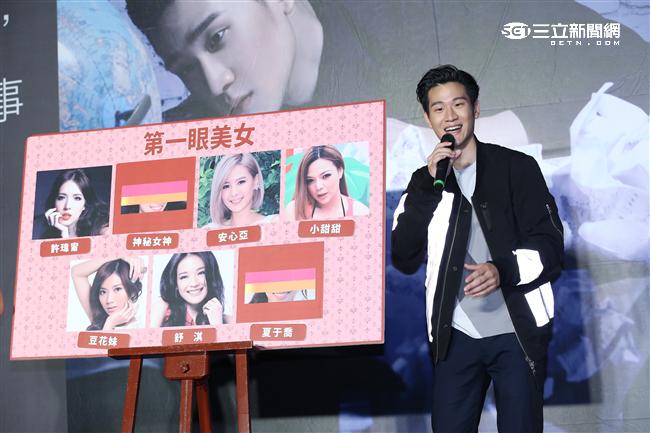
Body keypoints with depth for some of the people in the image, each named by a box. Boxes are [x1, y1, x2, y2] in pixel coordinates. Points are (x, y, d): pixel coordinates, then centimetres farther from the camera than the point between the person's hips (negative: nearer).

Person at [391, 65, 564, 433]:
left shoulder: (517, 168, 2)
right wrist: (429, 185, -9)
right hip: (455, 336, 3)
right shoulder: (425, 182, 12)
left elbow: (550, 246, -4)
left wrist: (503, 271, -23)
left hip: (518, 332, -2)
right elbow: (404, 261, -1)